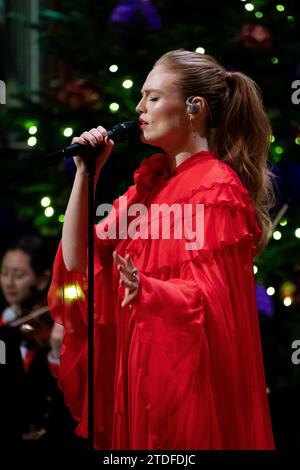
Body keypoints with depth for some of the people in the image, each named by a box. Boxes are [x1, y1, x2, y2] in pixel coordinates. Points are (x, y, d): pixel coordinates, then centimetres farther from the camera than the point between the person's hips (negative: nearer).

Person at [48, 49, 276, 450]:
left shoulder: (217, 189, -12)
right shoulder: (150, 180, 12)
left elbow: (209, 300, -20)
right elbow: (77, 260, 6)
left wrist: (148, 290, -39)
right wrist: (85, 173, 0)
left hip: (190, 373, -7)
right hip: (138, 368, 8)